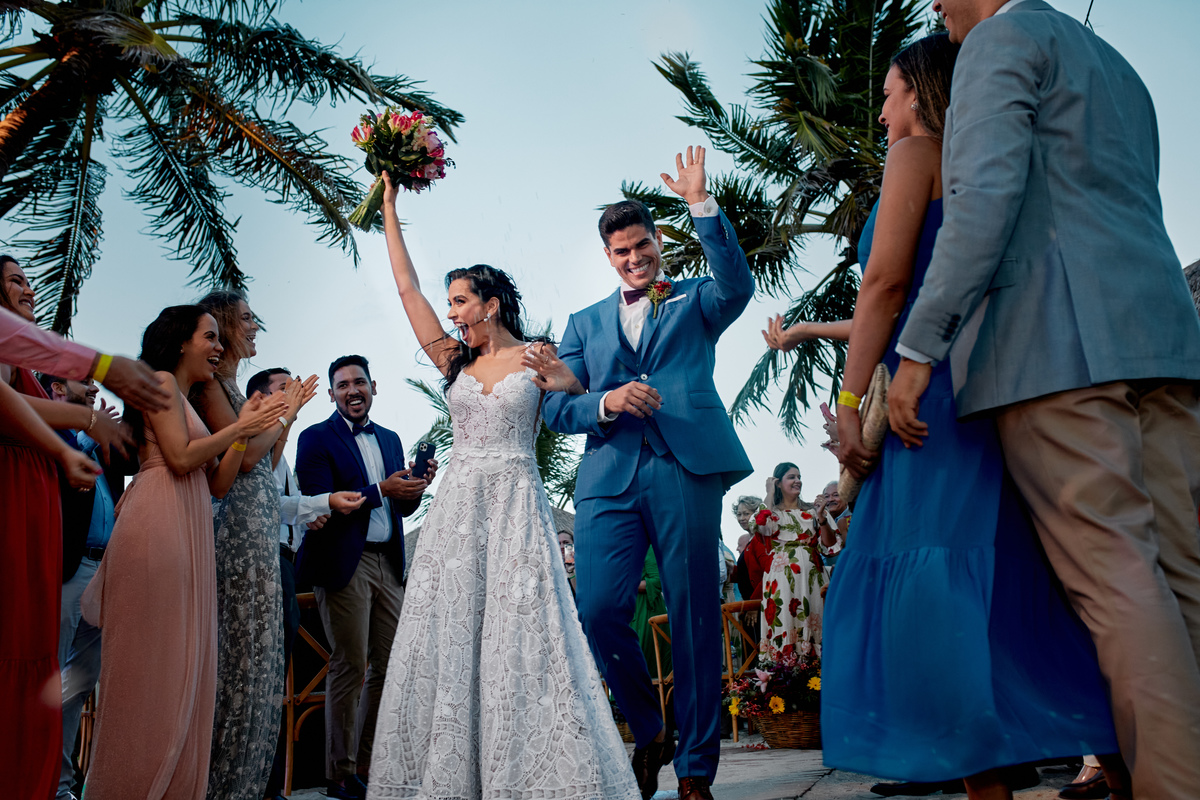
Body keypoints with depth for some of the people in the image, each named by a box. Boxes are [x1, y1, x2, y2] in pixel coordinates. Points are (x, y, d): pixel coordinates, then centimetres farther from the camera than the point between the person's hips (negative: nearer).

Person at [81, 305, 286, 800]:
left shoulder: (187, 401, 25)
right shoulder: (161, 382, 0)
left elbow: (218, 484, 19)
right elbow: (181, 457, -12)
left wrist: (244, 433, 9)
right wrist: (237, 428, -2)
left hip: (189, 535, 9)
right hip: (158, 528, -9)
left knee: (183, 665, 5)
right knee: (151, 662, -8)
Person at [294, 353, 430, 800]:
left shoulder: (390, 440, 18)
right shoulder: (316, 439, -1)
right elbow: (319, 502, -13)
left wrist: (414, 488, -3)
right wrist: (381, 490, -18)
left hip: (388, 563, 6)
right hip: (344, 563, -6)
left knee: (390, 666, 6)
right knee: (350, 668, -4)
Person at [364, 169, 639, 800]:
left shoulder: (539, 360, 3)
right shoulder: (455, 361, 12)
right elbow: (406, 287, 12)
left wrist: (557, 382, -10)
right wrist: (390, 206, 15)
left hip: (516, 508, -4)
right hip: (457, 505, 4)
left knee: (520, 632, -8)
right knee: (448, 636, 0)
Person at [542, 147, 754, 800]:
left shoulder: (695, 302, 18)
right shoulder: (585, 322, 24)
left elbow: (737, 285, -7)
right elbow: (556, 407, 14)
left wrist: (701, 204, -12)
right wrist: (606, 403, -7)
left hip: (687, 470, -2)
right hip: (610, 476, 2)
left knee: (694, 617, -3)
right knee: (599, 611, -10)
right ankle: (649, 733, 15)